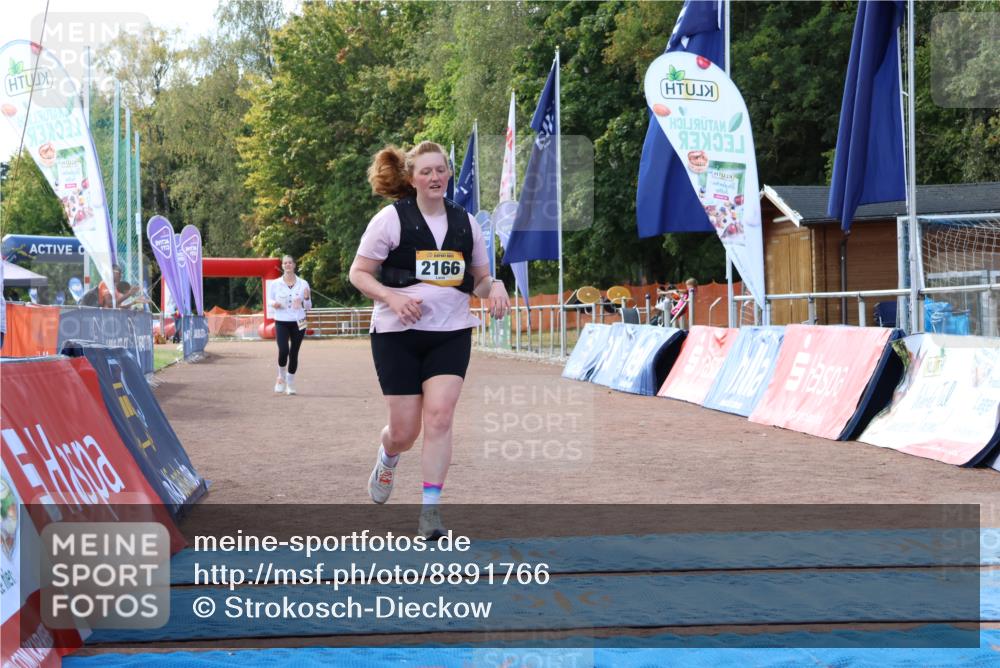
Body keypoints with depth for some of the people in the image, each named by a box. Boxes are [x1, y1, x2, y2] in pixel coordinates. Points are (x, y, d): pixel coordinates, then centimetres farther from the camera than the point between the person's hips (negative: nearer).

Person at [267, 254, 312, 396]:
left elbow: (308, 307, 8)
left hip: (298, 322, 1)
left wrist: (306, 298, -13)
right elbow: (269, 300, 10)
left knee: (294, 353, 4)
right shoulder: (275, 284, 1)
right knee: (283, 351, -18)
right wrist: (273, 303, -13)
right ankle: (281, 377, 9)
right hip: (281, 322, -1)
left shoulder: (303, 284, 3)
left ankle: (290, 383, 21)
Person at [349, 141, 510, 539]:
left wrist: (494, 287, -6)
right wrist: (392, 297, -18)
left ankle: (430, 511, -10)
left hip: (451, 333, 2)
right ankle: (386, 461, 39)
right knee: (404, 432, 1)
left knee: (440, 415, -15)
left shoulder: (465, 222, 9)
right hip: (398, 334, -2)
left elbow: (480, 278, 18)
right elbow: (358, 273, 0)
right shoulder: (391, 219, -3)